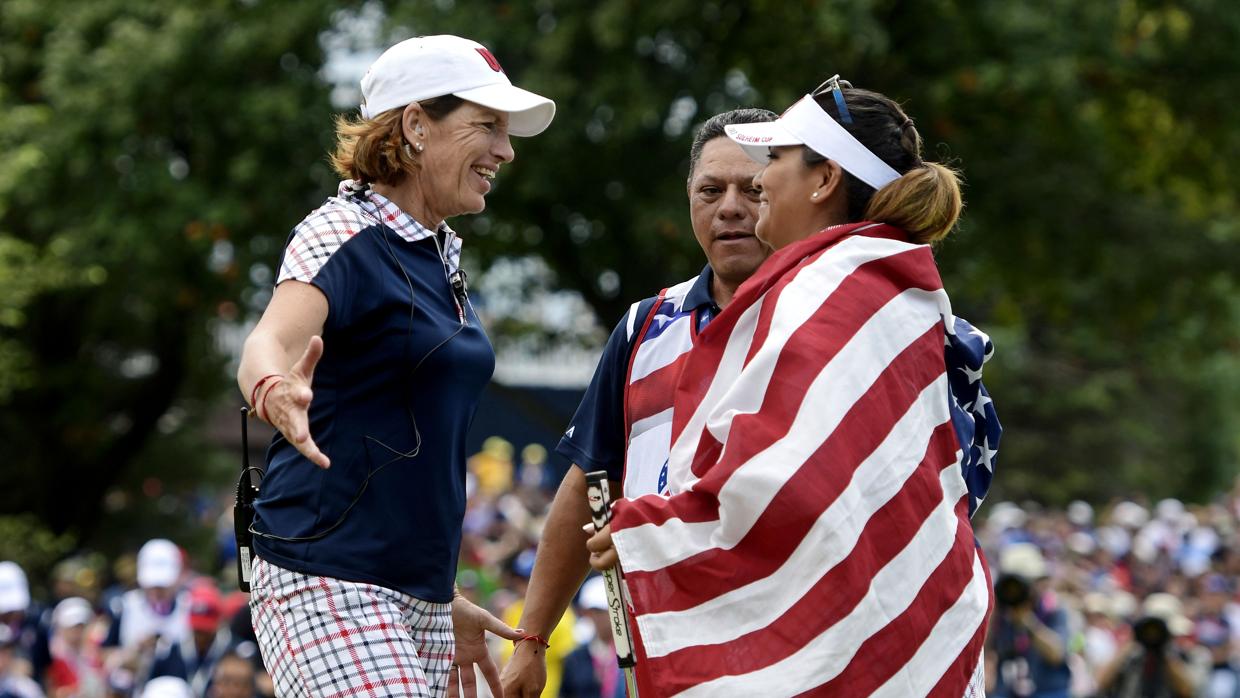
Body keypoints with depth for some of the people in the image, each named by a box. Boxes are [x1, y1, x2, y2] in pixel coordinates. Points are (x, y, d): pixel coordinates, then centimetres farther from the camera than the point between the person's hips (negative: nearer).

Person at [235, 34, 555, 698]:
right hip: (328, 586, -9)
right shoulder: (344, 234, -8)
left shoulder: (442, 257, 17)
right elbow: (267, 345, -28)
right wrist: (276, 393, -52)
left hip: (418, 598, 9)